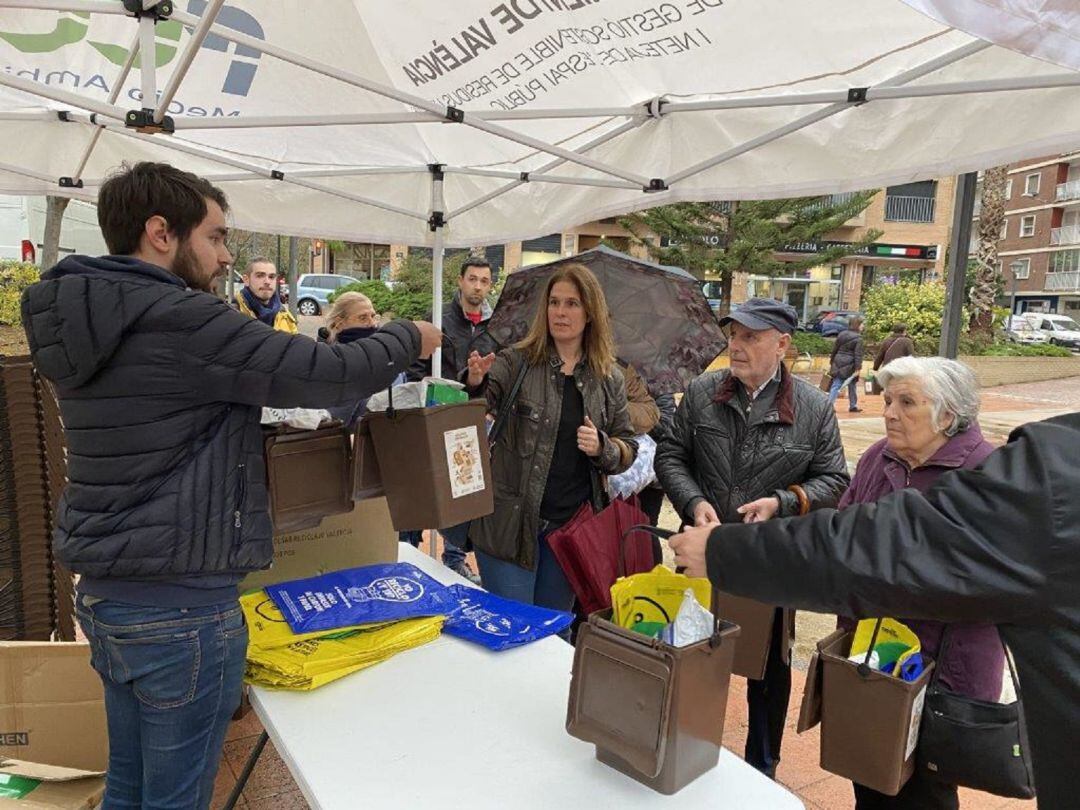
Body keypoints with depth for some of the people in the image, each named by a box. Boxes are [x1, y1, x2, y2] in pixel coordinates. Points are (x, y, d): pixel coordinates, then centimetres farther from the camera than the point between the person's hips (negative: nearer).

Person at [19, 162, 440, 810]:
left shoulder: (85, 322, 8)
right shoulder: (179, 319, -20)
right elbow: (330, 374, -21)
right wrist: (410, 338, -3)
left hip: (102, 594, 9)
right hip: (181, 609, -9)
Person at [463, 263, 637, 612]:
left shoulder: (609, 379, 4)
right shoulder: (516, 362, -4)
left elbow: (628, 449, 10)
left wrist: (602, 447, -12)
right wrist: (474, 384, -34)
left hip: (572, 527, 3)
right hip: (510, 523, -3)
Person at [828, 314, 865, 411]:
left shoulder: (841, 334, 9)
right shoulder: (858, 338, -10)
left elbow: (834, 349, 13)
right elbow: (858, 354, -15)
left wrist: (831, 362, 20)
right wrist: (857, 368, -16)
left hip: (838, 363, 5)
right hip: (850, 365, -5)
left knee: (835, 386, 1)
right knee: (852, 386, 12)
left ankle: (829, 405, -10)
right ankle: (853, 406, 22)